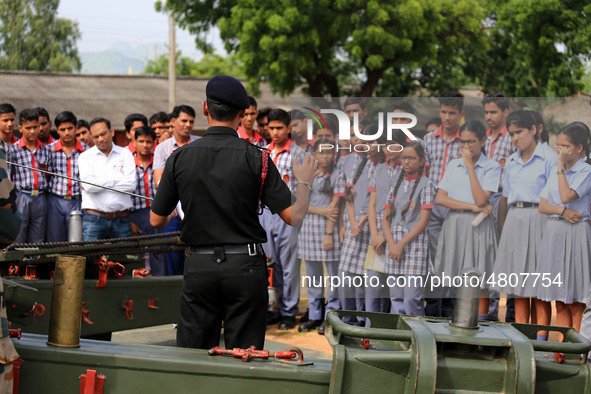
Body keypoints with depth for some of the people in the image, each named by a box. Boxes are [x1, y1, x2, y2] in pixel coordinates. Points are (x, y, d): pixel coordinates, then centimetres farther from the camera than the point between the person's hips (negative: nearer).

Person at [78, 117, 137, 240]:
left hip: (121, 220, 1)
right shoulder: (85, 157, 7)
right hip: (94, 220, -1)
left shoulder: (125, 154, 9)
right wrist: (117, 179, -5)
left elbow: (131, 184, -7)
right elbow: (89, 186, -10)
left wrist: (99, 184, -5)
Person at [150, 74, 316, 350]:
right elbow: (293, 216, -7)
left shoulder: (180, 158, -1)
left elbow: (156, 220, 5)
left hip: (198, 267, 2)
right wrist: (304, 183, 13)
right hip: (245, 265, -1)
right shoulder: (255, 157, -7)